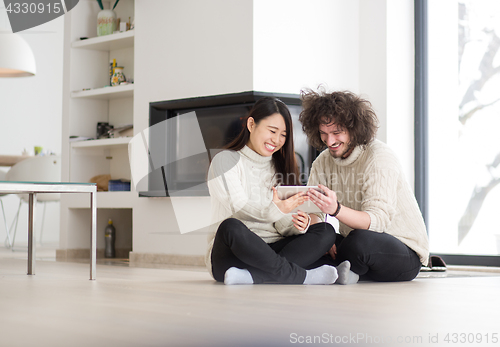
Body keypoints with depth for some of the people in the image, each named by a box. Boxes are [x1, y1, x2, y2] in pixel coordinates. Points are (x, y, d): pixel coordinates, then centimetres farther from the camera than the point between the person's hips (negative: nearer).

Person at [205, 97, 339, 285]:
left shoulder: (278, 167, 19)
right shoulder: (226, 160, 2)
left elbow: (281, 226, 8)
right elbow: (238, 207, -14)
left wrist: (295, 225, -16)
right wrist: (274, 210, -33)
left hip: (269, 251, 6)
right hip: (230, 254, -5)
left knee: (326, 231, -17)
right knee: (231, 227, -38)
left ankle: (251, 276, -36)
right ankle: (301, 276, -28)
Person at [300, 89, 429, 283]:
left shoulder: (379, 158, -18)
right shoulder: (323, 161, 4)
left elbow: (378, 220, -29)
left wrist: (336, 210, -48)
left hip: (405, 254, -6)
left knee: (360, 241, -37)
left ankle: (347, 270, -8)